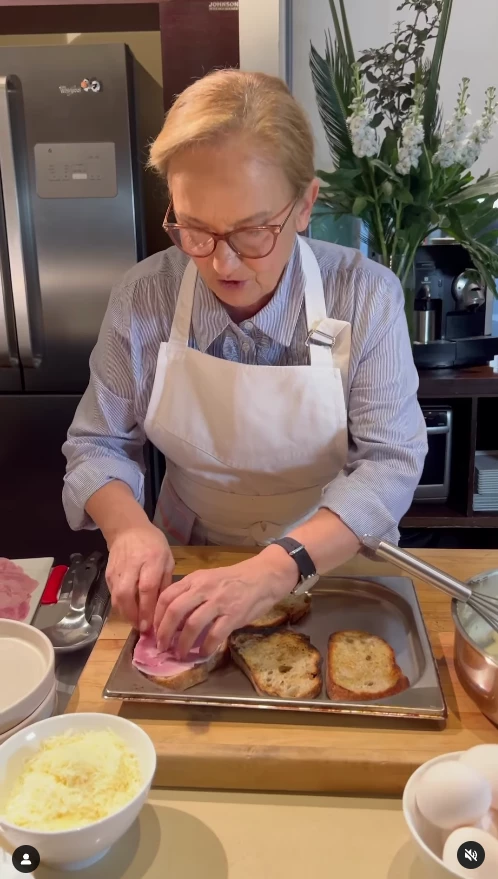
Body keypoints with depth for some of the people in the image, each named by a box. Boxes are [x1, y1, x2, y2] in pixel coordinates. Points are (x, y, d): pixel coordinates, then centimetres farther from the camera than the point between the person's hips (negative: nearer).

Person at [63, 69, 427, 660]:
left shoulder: (367, 296, -14)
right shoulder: (142, 299, -9)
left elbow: (391, 461, -20)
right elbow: (97, 445, -2)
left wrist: (276, 568, -35)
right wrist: (128, 527, -25)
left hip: (333, 563, 0)